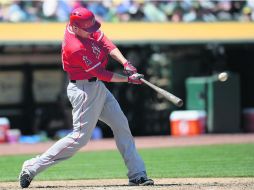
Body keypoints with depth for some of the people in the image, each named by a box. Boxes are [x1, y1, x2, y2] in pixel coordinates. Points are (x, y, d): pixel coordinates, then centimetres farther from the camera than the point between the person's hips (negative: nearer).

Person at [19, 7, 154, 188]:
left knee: (122, 126, 9)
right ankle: (32, 167, -2)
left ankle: (137, 174, 11)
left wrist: (125, 63, -17)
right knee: (80, 137, -8)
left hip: (97, 87, 10)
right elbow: (101, 73, -22)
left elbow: (106, 43, -3)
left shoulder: (84, 27, -4)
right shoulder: (76, 49, -29)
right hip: (84, 90, -10)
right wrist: (129, 79, -14)